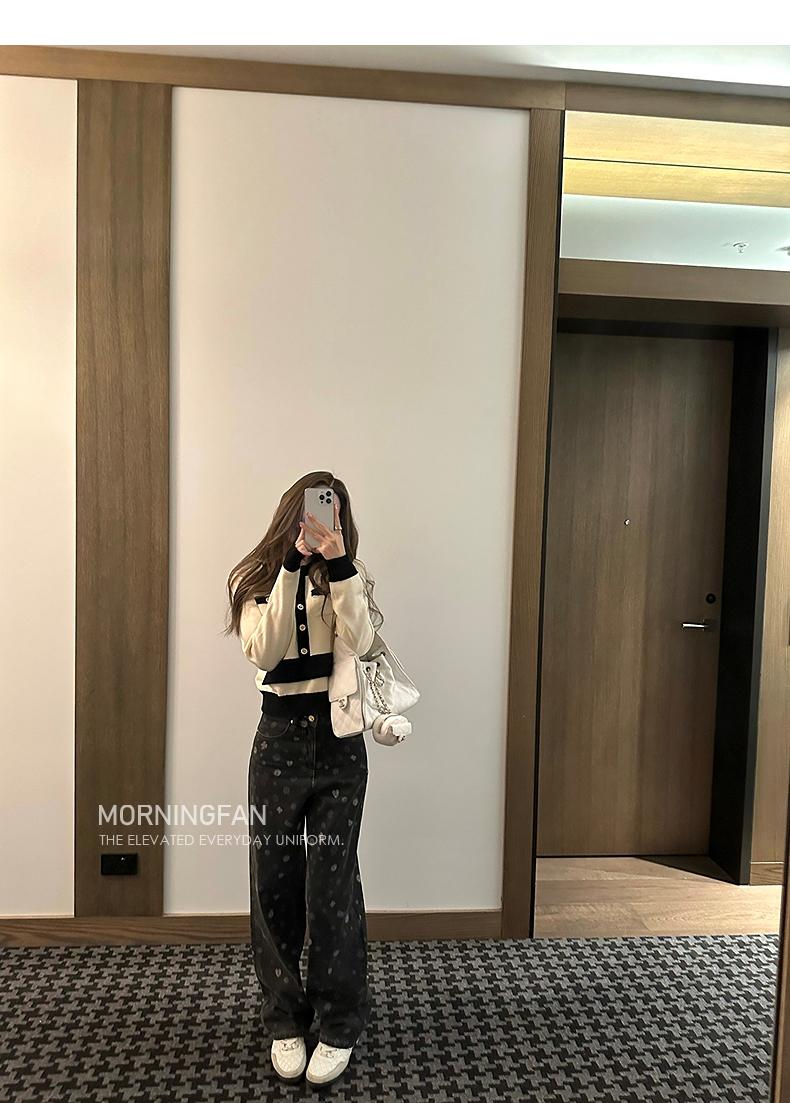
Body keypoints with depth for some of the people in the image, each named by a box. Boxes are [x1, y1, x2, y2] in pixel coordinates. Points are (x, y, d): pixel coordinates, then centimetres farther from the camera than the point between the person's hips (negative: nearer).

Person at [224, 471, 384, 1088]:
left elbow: (359, 641, -13)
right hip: (279, 739, 1)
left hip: (339, 741, 0)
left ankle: (340, 1024, 22)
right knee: (275, 882, 9)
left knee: (332, 885, 2)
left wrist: (338, 564, -19)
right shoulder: (256, 579, 4)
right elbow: (265, 651, -13)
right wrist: (292, 565, -18)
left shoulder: (351, 576, 5)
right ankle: (285, 1019, 29)